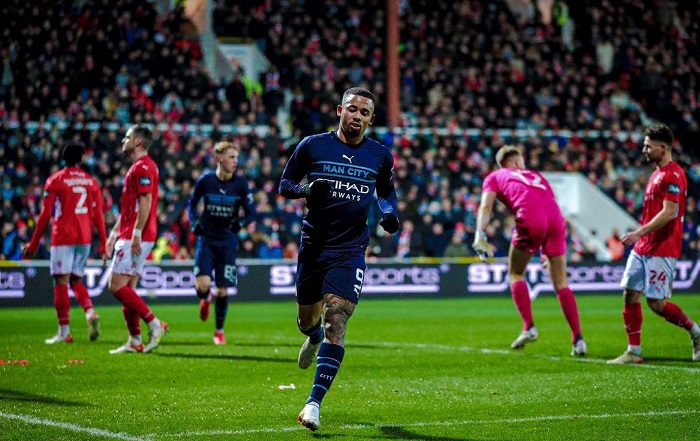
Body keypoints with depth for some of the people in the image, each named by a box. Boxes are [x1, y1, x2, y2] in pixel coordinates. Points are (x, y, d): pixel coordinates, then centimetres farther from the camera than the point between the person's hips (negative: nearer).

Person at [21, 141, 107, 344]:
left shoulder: (55, 180, 0)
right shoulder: (91, 181, 10)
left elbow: (45, 215, -2)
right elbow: (98, 216, 7)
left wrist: (33, 244, 3)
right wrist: (103, 245, 11)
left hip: (63, 237, -4)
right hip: (85, 237, 4)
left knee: (61, 282, -3)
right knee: (76, 280, 15)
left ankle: (64, 331, -7)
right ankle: (90, 312, -10)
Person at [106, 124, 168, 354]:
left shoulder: (143, 167, -12)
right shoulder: (137, 167, 21)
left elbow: (145, 202, -21)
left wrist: (136, 234, -25)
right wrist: (114, 233, 24)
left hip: (136, 238, -10)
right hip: (128, 236, 10)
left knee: (117, 286, -12)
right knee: (127, 288, 8)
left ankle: (154, 324, -11)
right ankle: (135, 341, 8)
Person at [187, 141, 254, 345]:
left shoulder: (240, 184, -5)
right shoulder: (205, 181, -6)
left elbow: (250, 212, 3)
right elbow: (192, 203, 11)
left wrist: (240, 223, -16)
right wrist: (194, 223, -4)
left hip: (227, 241, 1)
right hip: (206, 238, -1)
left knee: (222, 290, 1)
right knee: (202, 286, -15)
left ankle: (219, 330, 21)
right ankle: (206, 299, 24)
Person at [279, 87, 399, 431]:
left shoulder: (380, 156, 5)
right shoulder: (312, 146, 0)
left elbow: (387, 192, 21)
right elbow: (285, 184, 6)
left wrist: (389, 212, -1)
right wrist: (307, 190, -15)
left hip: (350, 251, -1)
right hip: (313, 245, 1)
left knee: (336, 322, -16)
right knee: (306, 319, 14)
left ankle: (314, 402, -19)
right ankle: (314, 338, 54)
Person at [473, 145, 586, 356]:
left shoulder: (494, 177, 23)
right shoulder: (536, 176, 34)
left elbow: (486, 206, 6)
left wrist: (480, 235, -5)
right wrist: (549, 253, 36)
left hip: (529, 221, -4)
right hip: (555, 220, 4)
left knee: (516, 275, 16)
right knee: (561, 283, 11)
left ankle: (529, 328, 2)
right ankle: (578, 339, 5)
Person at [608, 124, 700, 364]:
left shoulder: (673, 175, -15)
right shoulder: (657, 173, 16)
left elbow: (668, 213, -23)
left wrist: (639, 232, -25)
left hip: (661, 250, -9)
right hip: (642, 247, 9)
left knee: (656, 303, -8)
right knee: (630, 295, 3)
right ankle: (633, 351, 7)